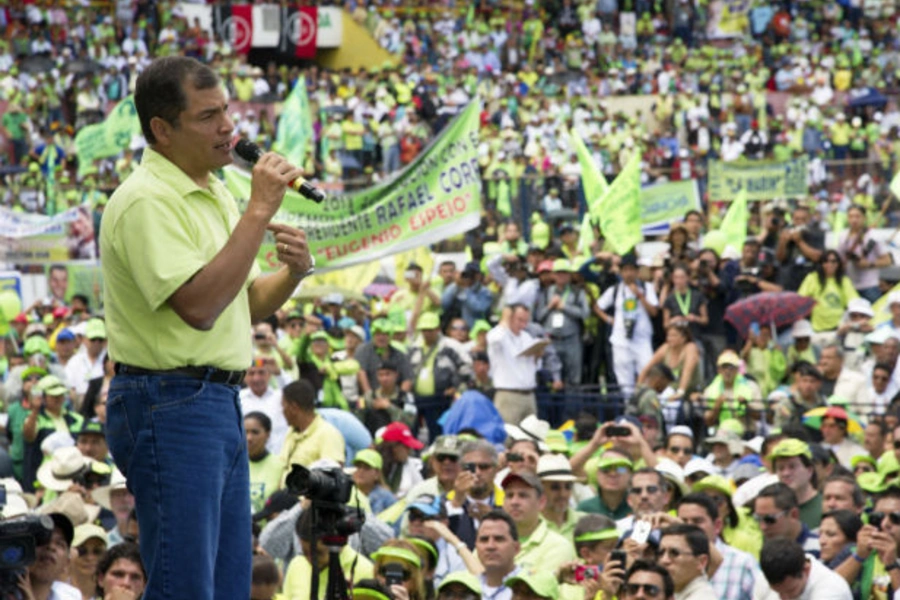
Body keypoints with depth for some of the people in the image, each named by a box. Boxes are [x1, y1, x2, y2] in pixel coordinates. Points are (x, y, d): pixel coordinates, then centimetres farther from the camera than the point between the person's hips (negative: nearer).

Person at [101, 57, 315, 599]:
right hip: (170, 406, -10)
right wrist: (259, 212, -23)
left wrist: (292, 274, 3)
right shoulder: (146, 200, -15)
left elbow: (247, 304, 24)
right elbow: (199, 305, -26)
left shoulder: (217, 195, 16)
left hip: (220, 405, 10)